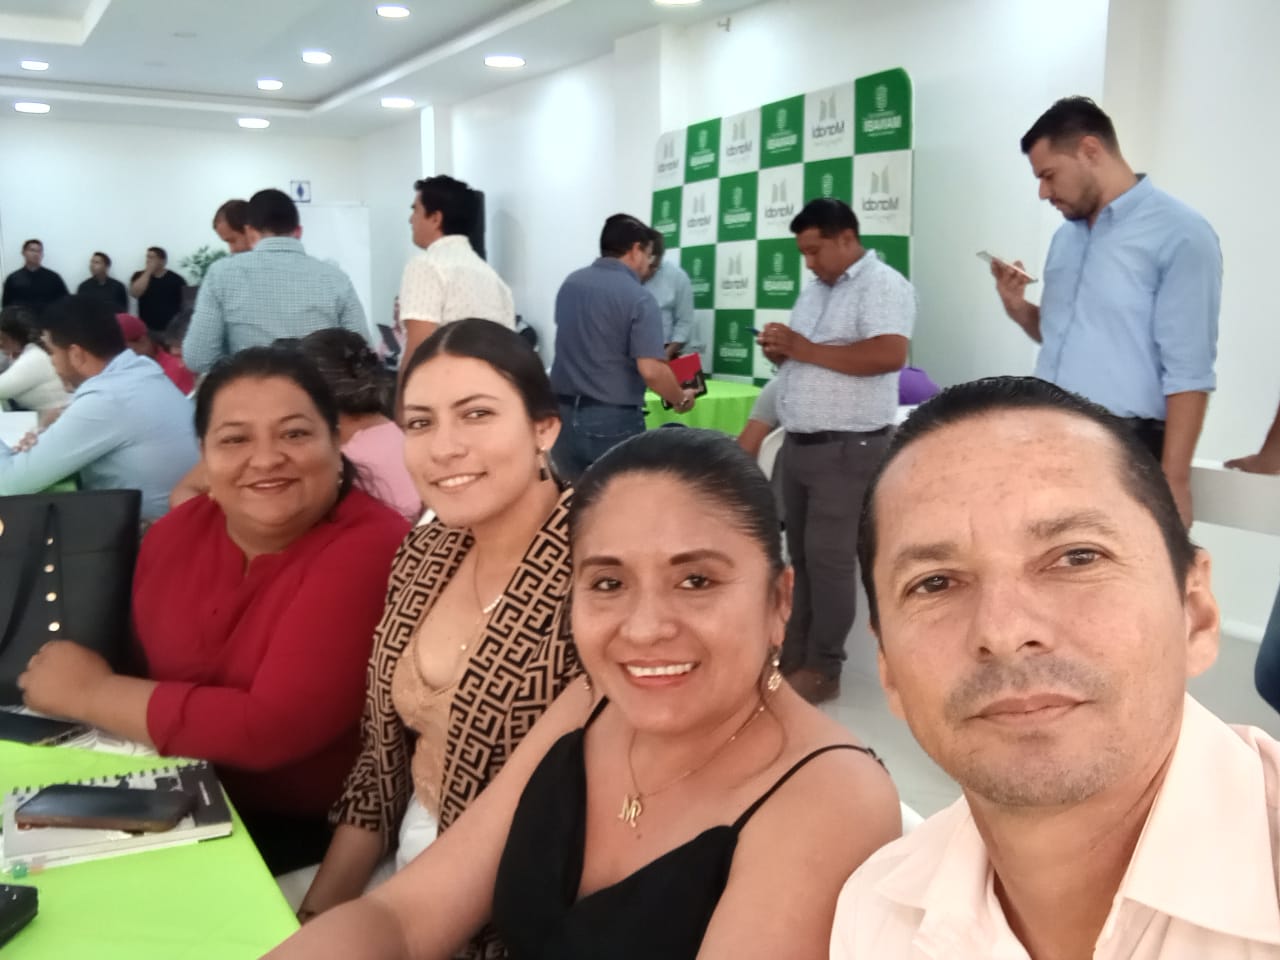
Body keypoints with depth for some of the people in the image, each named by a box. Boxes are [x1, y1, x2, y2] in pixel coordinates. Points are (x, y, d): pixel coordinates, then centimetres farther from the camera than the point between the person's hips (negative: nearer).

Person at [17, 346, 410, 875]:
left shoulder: (370, 550, -22)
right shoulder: (176, 531, 0)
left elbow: (269, 729, -26)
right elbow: (139, 669, 10)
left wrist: (88, 691, -15)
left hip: (305, 836, -5)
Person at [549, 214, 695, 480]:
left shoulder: (570, 284, 8)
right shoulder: (638, 297, -13)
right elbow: (651, 371, -21)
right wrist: (681, 399, -3)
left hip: (564, 415, 6)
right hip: (613, 421, -6)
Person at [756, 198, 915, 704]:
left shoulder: (882, 285, -11)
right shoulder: (814, 289, 16)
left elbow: (889, 355, -25)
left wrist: (805, 348, -21)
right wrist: (779, 350, -1)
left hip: (847, 449, -8)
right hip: (798, 443, 8)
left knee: (829, 558, -3)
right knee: (800, 554, 13)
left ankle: (822, 670, 7)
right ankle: (794, 653, 22)